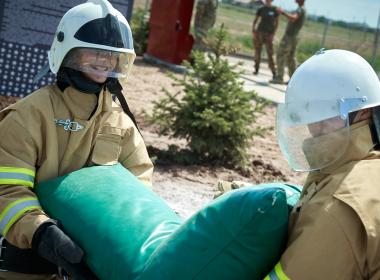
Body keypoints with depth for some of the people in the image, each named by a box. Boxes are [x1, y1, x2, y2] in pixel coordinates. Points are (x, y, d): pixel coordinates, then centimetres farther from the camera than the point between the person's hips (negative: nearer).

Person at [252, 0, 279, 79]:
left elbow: (276, 23, 4)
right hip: (260, 32, 2)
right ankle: (256, 69, 16)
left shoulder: (275, 10, 2)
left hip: (269, 34, -2)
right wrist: (253, 30, -2)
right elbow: (255, 20, 10)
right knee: (257, 51, 3)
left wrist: (273, 33, -5)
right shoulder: (261, 9, 7)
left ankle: (274, 73, -5)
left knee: (270, 53, -7)